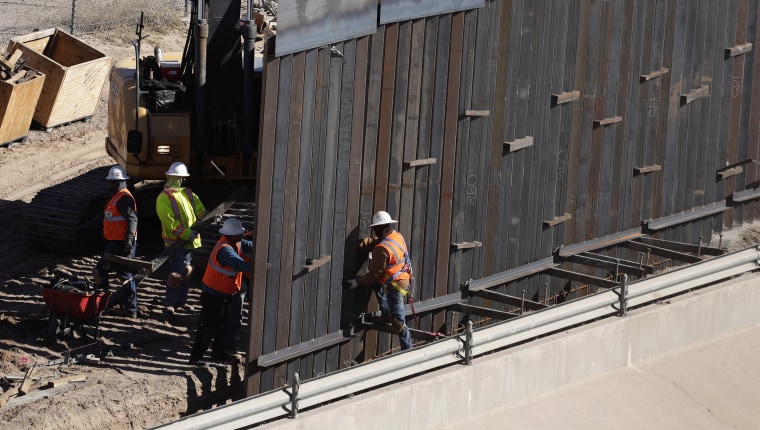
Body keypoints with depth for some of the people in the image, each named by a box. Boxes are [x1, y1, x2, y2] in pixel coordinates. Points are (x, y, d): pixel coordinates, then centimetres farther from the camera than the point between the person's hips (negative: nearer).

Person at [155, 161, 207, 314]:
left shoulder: (187, 193, 11)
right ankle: (169, 304, -2)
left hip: (189, 241, 8)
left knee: (187, 270, 15)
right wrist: (187, 234, -24)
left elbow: (199, 209, 10)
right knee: (176, 273, -10)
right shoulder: (164, 198, -13)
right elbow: (170, 222, -20)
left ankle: (181, 301, 27)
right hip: (176, 241, -8)